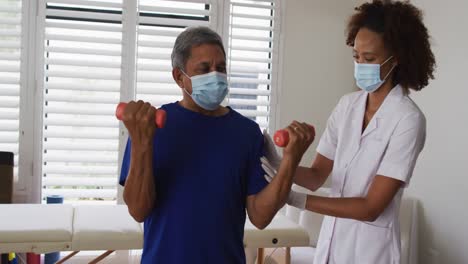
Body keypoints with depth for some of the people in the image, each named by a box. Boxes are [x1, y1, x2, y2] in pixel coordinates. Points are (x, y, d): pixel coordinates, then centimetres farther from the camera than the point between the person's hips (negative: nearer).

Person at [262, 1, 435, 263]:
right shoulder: (347, 105, 0)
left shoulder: (408, 119, -18)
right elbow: (317, 175, -1)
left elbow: (371, 207, -20)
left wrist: (297, 199, -26)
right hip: (331, 239, 5)